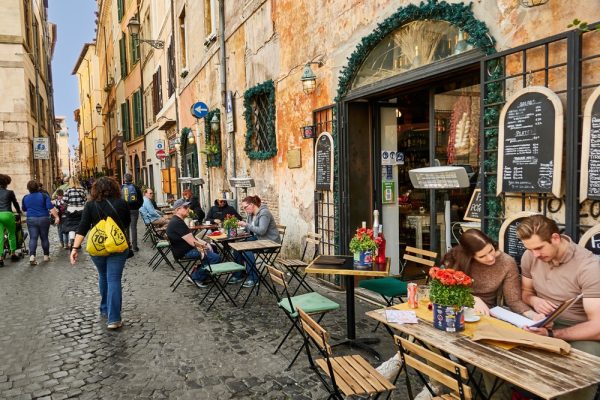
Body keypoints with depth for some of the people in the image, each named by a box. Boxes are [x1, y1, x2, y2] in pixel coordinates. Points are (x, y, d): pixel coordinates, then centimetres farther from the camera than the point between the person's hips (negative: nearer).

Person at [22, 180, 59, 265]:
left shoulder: (25, 198, 4)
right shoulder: (44, 196, -5)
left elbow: (24, 209, 18)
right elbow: (51, 207, -14)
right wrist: (56, 216, -13)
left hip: (31, 219, 1)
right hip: (44, 219, -1)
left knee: (33, 238, -1)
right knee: (44, 238, 9)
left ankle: (32, 255, -19)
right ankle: (46, 255, 17)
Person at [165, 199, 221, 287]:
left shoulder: (178, 221, 13)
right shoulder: (177, 223, -23)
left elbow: (191, 237, 15)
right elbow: (191, 241, -24)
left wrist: (204, 243, 4)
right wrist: (204, 246, -9)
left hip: (187, 249, 11)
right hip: (184, 253, -11)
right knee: (216, 258, -18)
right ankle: (196, 277, -2)